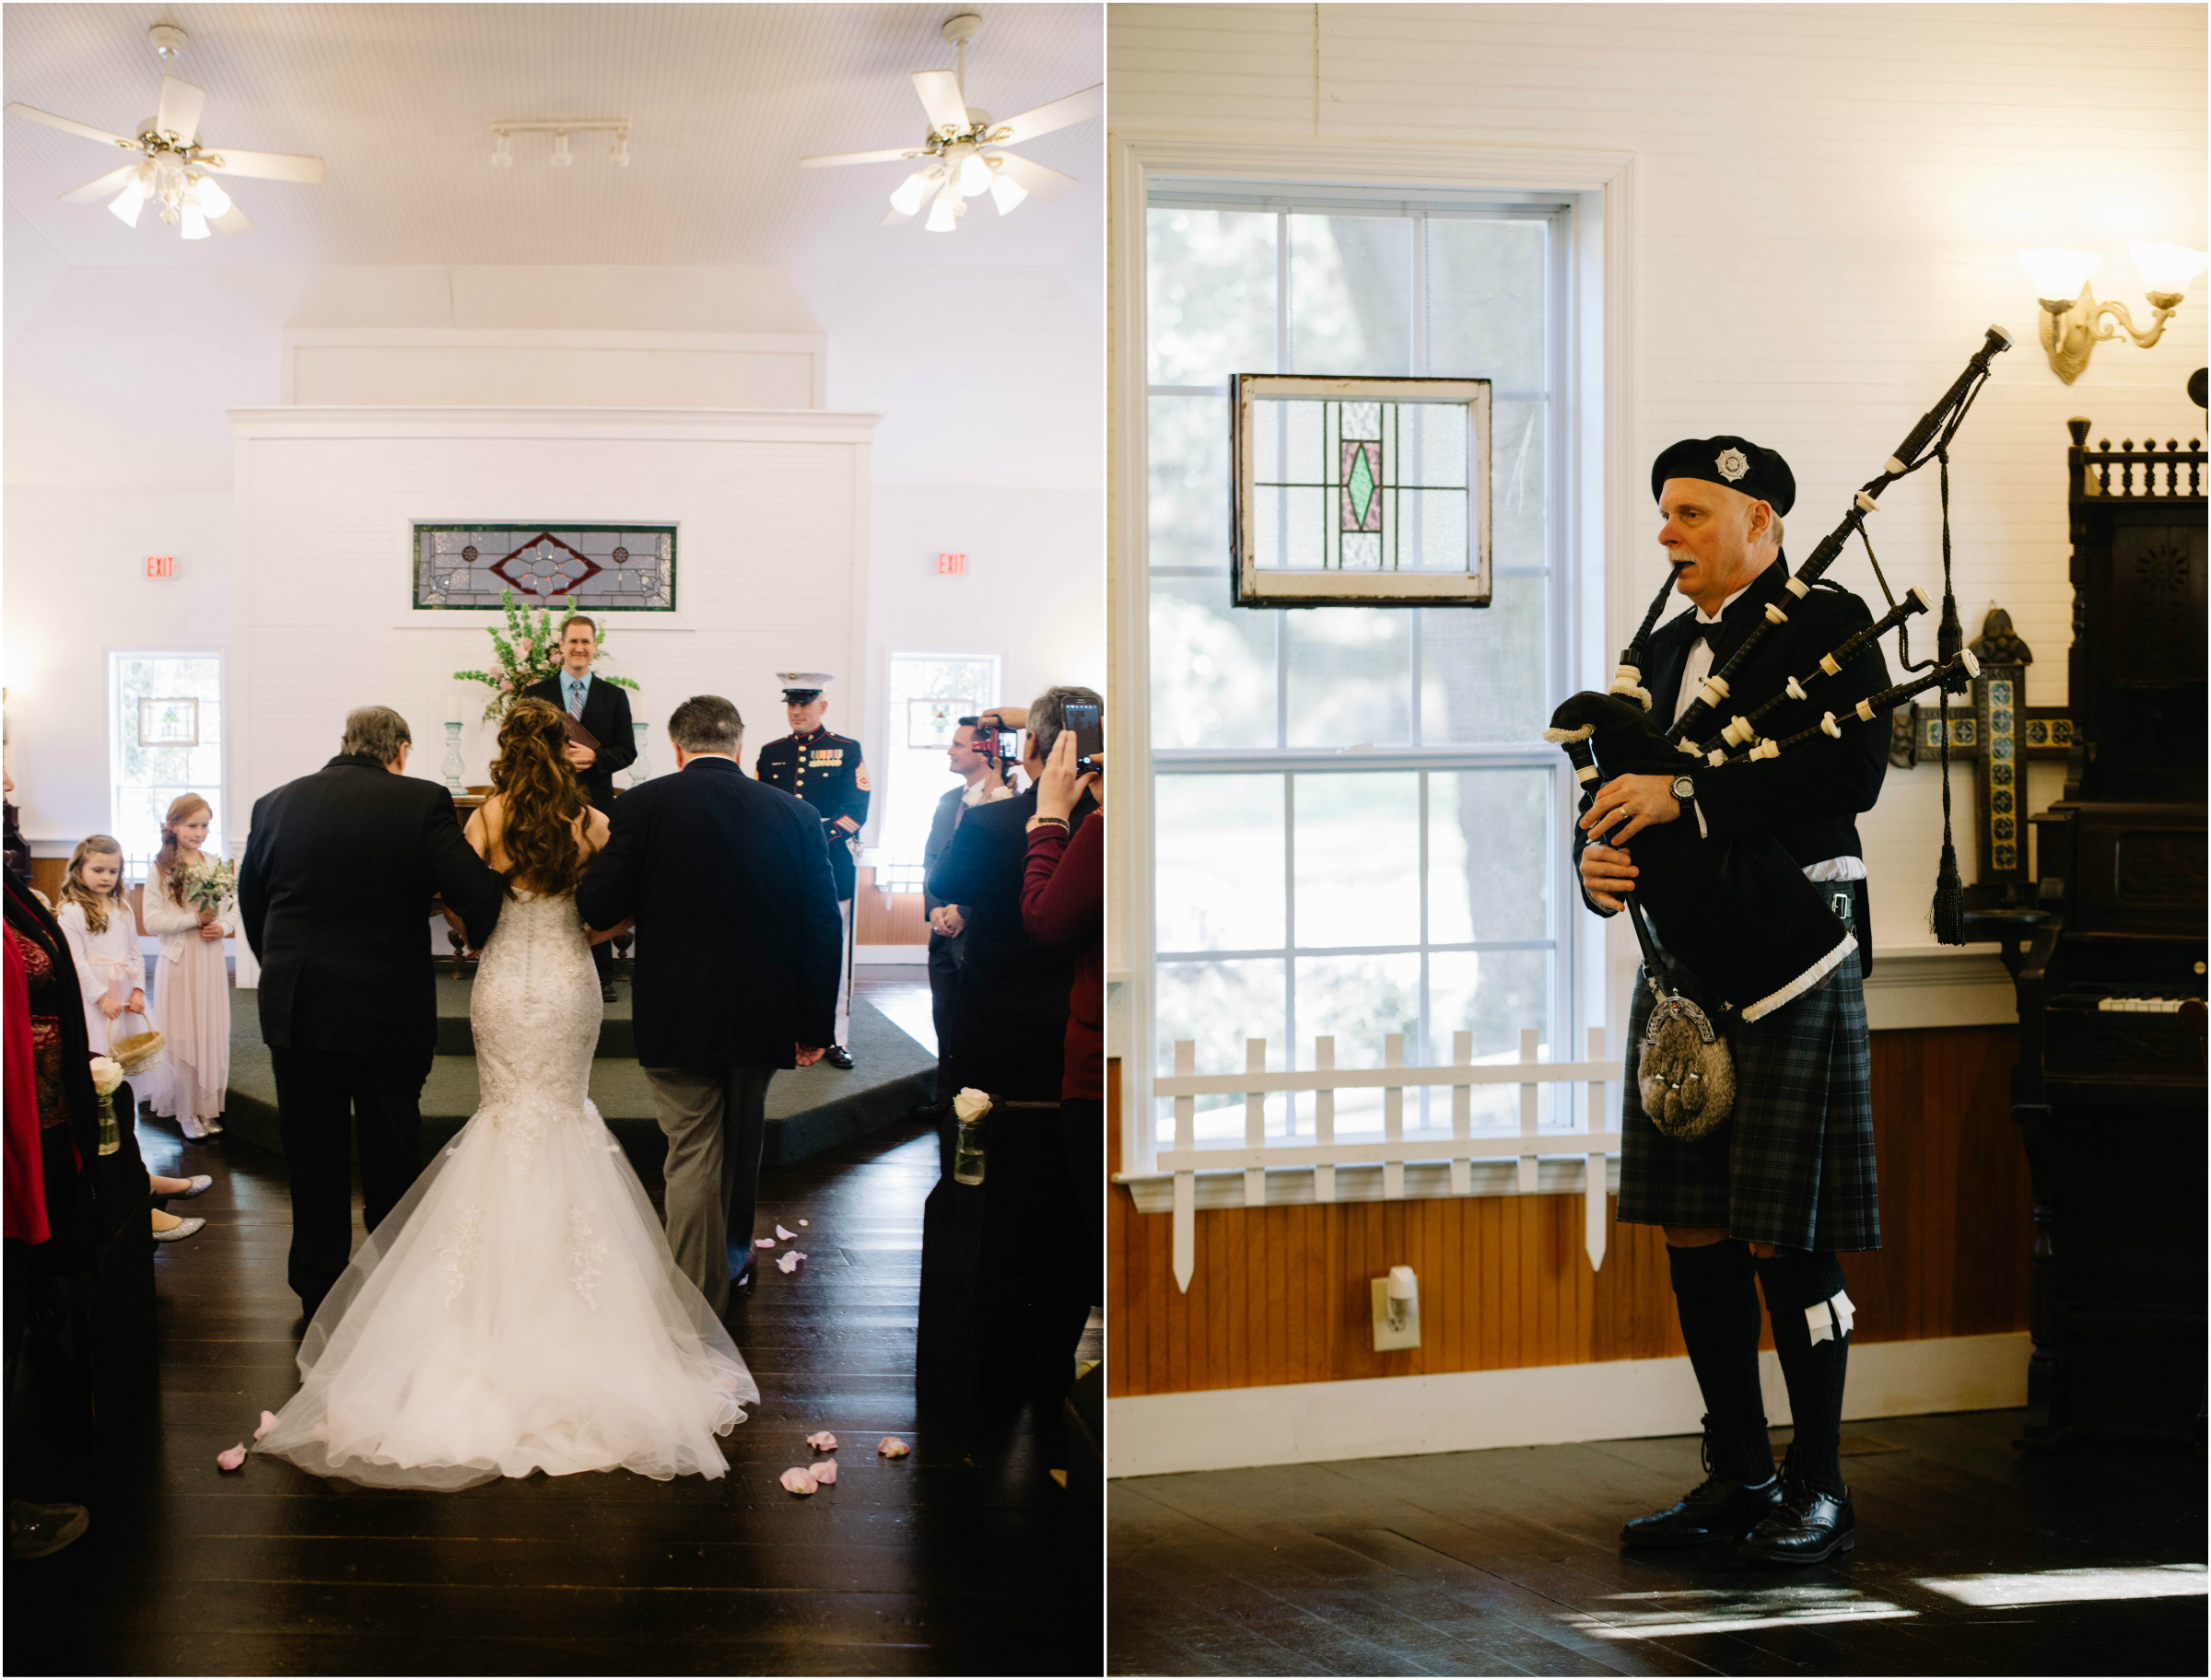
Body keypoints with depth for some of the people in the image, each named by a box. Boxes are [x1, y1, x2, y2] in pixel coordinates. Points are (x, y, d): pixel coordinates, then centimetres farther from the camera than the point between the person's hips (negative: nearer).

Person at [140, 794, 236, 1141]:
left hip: (212, 963, 4)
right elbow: (152, 920, -12)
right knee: (182, 1036, 0)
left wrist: (223, 926, -6)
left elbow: (234, 907, 14)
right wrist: (196, 919, -16)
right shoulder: (161, 869, -7)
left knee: (213, 1034, 7)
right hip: (179, 963, -4)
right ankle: (186, 1111, 10)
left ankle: (209, 1107, 17)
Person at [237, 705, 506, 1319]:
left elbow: (249, 900, 10)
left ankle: (318, 1290, 21)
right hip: (389, 1011, -2)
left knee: (314, 1158, 13)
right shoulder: (421, 802, -10)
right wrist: (479, 934, 6)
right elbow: (476, 893, -16)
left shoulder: (275, 804, 1)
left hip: (295, 1009, 2)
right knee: (391, 1153, 13)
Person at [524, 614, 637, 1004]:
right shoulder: (536, 694, 8)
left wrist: (593, 757, -13)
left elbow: (627, 750, 5)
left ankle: (602, 975, 6)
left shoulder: (614, 697, 10)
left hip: (597, 803, 0)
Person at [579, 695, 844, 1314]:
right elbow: (822, 926, -1)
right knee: (742, 1142, 24)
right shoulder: (795, 814, -1)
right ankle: (735, 1257, 42)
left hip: (678, 1016, -3)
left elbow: (598, 907, -12)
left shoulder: (645, 804, -9)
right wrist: (815, 1023, 6)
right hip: (763, 1018, 3)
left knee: (693, 1153, 3)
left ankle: (697, 1304, 3)